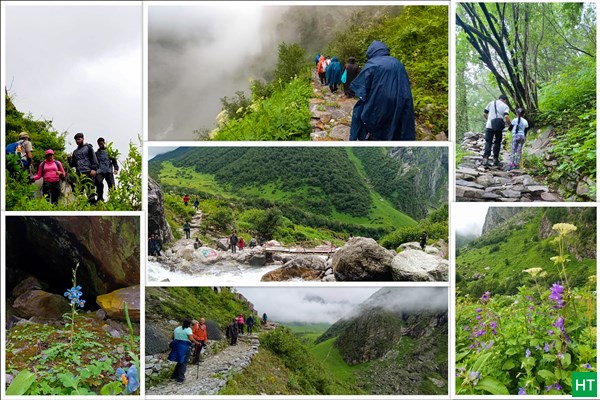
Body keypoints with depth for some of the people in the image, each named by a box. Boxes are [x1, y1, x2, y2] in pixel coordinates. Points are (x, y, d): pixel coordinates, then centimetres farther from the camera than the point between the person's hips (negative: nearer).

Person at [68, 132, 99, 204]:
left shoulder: (88, 147, 13)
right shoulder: (75, 152, 26)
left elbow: (94, 158, 3)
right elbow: (73, 164, 26)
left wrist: (93, 169, -10)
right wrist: (70, 160, 4)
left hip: (89, 171, -3)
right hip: (80, 173, 4)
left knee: (91, 187, -12)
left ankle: (93, 201, -14)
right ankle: (91, 202, -14)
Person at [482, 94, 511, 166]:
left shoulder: (491, 103, 12)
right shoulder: (505, 106, 5)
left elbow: (484, 114, 11)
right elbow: (506, 117, -11)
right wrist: (510, 124, 2)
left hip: (489, 126, 1)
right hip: (498, 127, -1)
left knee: (488, 142, 1)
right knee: (497, 142, 13)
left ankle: (486, 158, -16)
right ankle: (495, 159, 14)